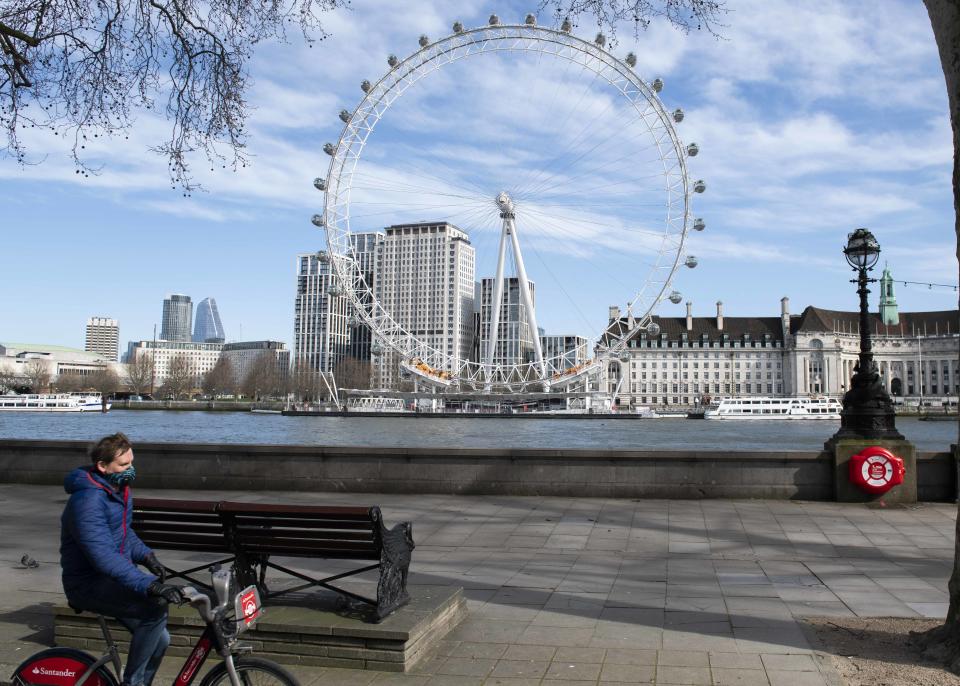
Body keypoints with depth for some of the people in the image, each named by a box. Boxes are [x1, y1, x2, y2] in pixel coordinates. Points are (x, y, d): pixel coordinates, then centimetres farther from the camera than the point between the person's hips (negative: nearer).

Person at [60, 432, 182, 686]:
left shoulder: (120, 490, 7)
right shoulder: (88, 501, -24)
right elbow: (103, 557, -34)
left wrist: (146, 555, 1)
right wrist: (149, 585, -42)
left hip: (113, 578, 9)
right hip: (88, 584, -9)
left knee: (160, 639, 3)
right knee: (155, 607, -29)